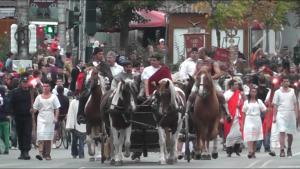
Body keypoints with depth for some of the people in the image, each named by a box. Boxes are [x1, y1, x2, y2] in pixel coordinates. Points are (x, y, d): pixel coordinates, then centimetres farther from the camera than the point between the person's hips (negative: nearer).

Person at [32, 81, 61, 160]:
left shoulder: (53, 97, 5)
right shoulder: (39, 97, 9)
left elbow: (57, 108, 3)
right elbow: (34, 109, 10)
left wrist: (56, 118, -8)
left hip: (50, 119, 0)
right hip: (41, 119, 0)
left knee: (49, 137, 3)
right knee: (41, 136, -14)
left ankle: (47, 154, 10)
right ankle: (41, 153, -20)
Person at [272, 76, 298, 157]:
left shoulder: (292, 91, 9)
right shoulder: (278, 92, 2)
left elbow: (295, 104, 11)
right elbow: (275, 105, 2)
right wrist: (274, 117, -4)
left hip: (291, 114, 3)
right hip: (281, 114, -3)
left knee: (290, 133, 9)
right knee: (282, 132, -14)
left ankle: (289, 149, 26)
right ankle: (282, 150, -17)